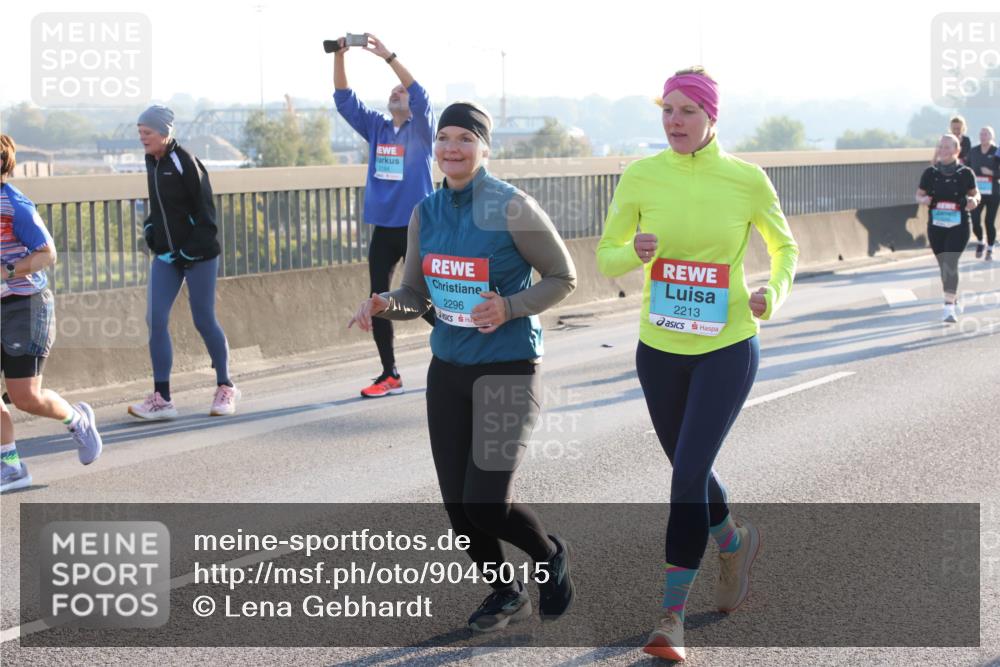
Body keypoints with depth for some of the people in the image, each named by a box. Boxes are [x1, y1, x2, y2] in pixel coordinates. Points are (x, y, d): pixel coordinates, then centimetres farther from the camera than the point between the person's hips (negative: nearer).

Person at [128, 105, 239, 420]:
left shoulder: (185, 163, -15)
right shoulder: (152, 161, 7)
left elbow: (205, 211, -15)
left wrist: (189, 252, -16)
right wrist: (150, 230, 7)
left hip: (198, 254, -7)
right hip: (166, 254, 7)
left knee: (204, 321, 1)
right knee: (156, 319, -5)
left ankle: (226, 388, 20)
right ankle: (161, 398, -3)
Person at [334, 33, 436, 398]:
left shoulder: (421, 129, -3)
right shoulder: (376, 127, 9)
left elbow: (421, 95, -20)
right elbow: (344, 98, 5)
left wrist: (388, 56, -27)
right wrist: (339, 56, -8)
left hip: (416, 228, -5)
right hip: (383, 229, 5)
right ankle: (390, 375, 13)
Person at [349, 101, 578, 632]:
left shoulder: (511, 207, -13)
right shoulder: (425, 213, 4)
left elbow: (563, 277, -5)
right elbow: (416, 295, 10)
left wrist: (509, 308, -20)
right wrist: (384, 304, -12)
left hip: (508, 369, -6)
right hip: (448, 369, 6)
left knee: (486, 502, -11)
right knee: (456, 502, 7)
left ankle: (551, 555, 22)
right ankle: (506, 593, 31)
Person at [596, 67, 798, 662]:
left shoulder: (747, 180, -9)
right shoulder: (641, 177, -6)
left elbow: (785, 246, 7)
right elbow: (606, 257, 2)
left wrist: (775, 291, -14)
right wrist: (635, 252, -21)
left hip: (727, 348, -3)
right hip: (660, 348, 3)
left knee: (689, 473, -13)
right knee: (689, 471, 18)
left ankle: (673, 614, -3)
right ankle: (735, 541, 49)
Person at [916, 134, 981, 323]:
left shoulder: (965, 173, -4)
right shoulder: (930, 173, 2)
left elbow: (975, 193, 9)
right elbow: (919, 195, 8)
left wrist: (974, 200, -14)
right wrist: (923, 199, -15)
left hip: (958, 226, -3)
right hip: (936, 227, 3)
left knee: (950, 264, -16)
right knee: (944, 266, 12)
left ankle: (949, 307, -17)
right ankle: (955, 300, 33)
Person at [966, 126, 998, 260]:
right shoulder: (973, 152, 6)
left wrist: (992, 173, -20)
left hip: (992, 193, -2)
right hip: (977, 192, 2)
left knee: (990, 222, 2)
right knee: (974, 220, -6)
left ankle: (990, 249, 19)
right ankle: (980, 242, 23)